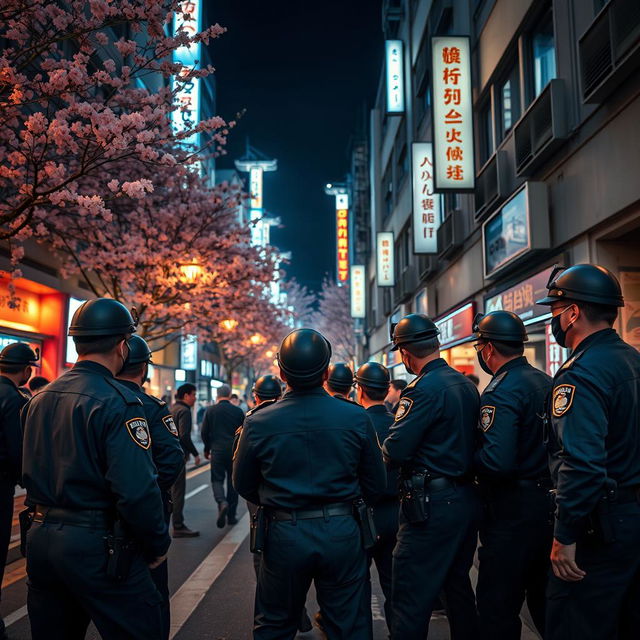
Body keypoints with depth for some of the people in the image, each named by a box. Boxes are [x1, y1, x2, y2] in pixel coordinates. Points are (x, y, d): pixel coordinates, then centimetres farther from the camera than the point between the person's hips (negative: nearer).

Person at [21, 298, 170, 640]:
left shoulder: (38, 399, 7)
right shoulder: (117, 402, -17)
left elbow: (28, 473, 14)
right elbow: (138, 490, -23)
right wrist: (158, 545, -10)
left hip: (39, 539, 8)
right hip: (96, 545, -8)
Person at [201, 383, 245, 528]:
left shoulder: (210, 411, -1)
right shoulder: (238, 411, -1)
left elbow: (204, 433, 2)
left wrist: (207, 449, 16)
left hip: (217, 451, -1)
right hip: (235, 451, 1)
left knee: (217, 479, 7)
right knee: (232, 482, 11)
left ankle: (222, 503, -22)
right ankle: (231, 515, 15)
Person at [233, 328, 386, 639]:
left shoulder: (258, 423, -11)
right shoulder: (356, 418, -10)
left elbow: (244, 485, 3)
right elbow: (376, 484, -1)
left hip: (284, 535, 0)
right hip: (342, 533, 0)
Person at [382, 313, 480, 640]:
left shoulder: (423, 389, -17)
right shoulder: (467, 385, 8)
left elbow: (394, 452, -20)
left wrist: (385, 450, 0)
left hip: (431, 505, -9)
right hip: (466, 500, 9)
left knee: (411, 598, -1)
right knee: (458, 586, 22)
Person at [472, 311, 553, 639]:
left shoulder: (501, 392, -19)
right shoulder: (547, 382, 5)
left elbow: (496, 463, -29)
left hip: (513, 512, -8)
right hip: (549, 501, 9)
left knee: (498, 606, 3)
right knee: (544, 598, 22)